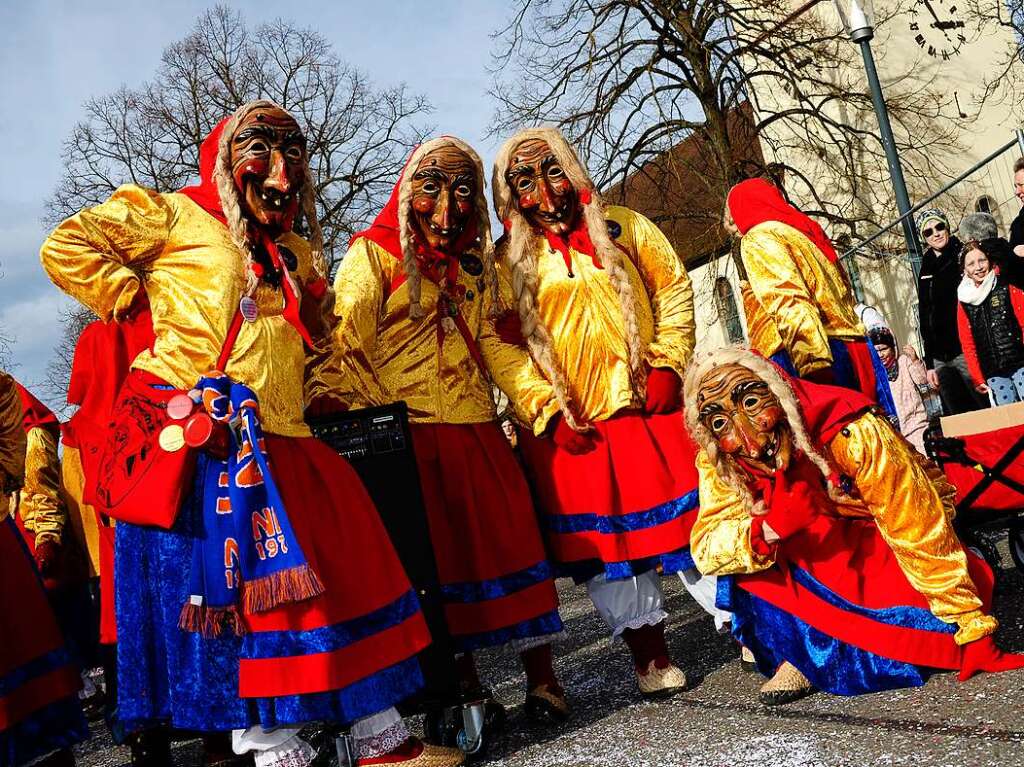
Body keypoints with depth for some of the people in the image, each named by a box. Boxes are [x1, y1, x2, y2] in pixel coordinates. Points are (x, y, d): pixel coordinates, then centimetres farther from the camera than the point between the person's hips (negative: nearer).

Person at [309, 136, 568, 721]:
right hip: (412, 435, -5)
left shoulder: (475, 265, 18)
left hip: (478, 430, 5)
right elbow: (346, 351, -6)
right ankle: (464, 685, 11)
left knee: (512, 541, 2)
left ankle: (541, 678, 10)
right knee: (438, 557, -1)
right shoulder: (373, 255, 1)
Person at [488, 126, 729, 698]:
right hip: (569, 427, 0)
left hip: (649, 409, 1)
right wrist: (545, 410, -12)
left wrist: (667, 365, -2)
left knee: (692, 519, 4)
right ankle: (650, 654, 17)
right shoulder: (510, 262, 3)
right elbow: (505, 347, -3)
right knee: (605, 540, 4)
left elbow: (675, 290, 9)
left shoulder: (623, 229, 8)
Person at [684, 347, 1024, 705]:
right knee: (749, 539, -26)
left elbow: (920, 534, -29)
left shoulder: (852, 434, -34)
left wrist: (972, 631, -25)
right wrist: (769, 529, -44)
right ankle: (803, 652, -11)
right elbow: (704, 550, -25)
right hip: (815, 548, 2)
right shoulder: (718, 464, -20)